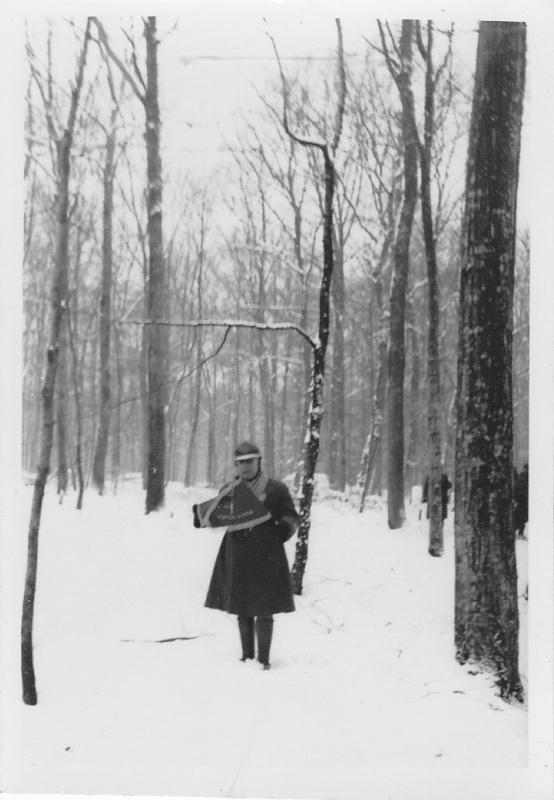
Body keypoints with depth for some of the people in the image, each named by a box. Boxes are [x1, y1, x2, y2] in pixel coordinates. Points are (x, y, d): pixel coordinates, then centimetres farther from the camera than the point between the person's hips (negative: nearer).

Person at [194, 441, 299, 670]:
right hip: (237, 558, 4)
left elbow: (292, 516, 2)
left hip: (265, 558, -4)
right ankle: (247, 656, 26)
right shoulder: (229, 490, 6)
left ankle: (263, 659, 8)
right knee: (242, 610, 12)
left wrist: (286, 526, -20)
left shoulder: (276, 489, -4)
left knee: (263, 610, -3)